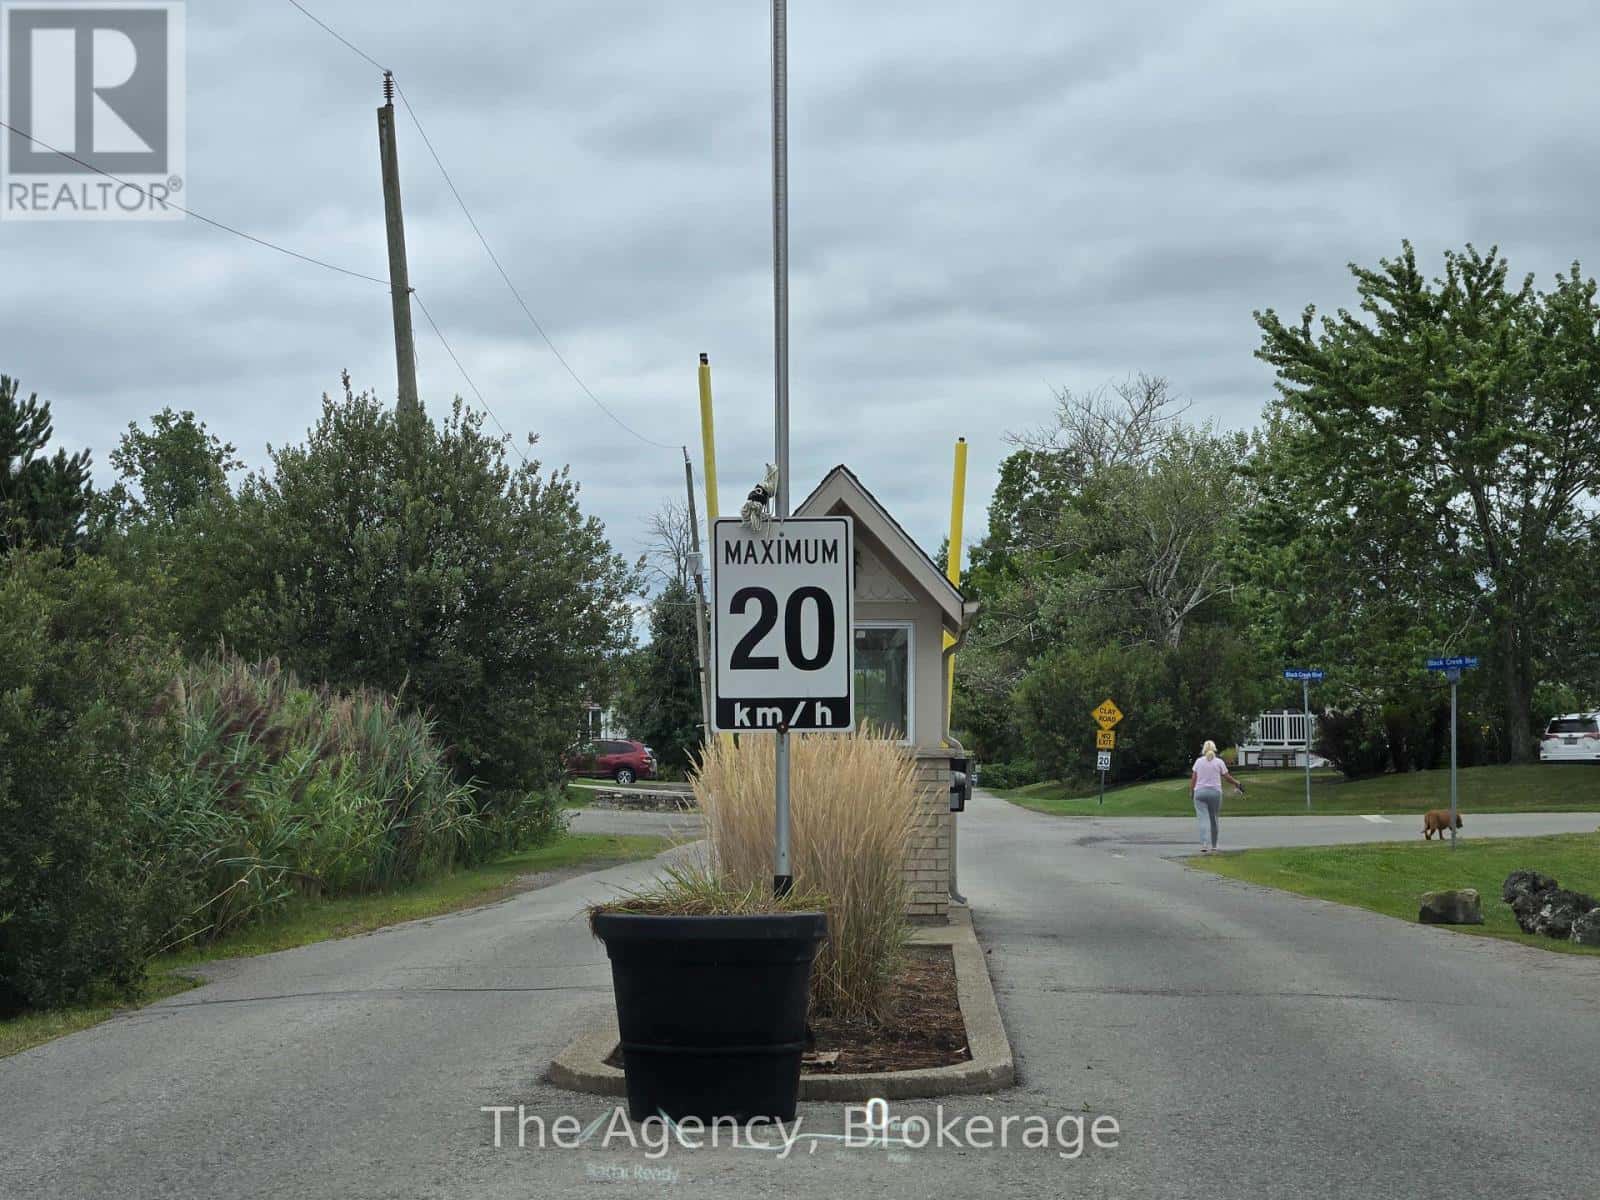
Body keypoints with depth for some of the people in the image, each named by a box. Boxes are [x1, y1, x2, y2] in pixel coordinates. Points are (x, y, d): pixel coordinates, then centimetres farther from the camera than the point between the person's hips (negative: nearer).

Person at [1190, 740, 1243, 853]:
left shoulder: (1199, 761, 4)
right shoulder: (1219, 762, 0)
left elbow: (1193, 778, 3)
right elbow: (1227, 777, 2)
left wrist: (1191, 792, 12)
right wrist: (1237, 783, 18)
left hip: (1200, 792, 0)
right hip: (1215, 792, 0)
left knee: (1203, 819, -7)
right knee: (1213, 819, 13)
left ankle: (1204, 844, -22)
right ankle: (1213, 845, 22)